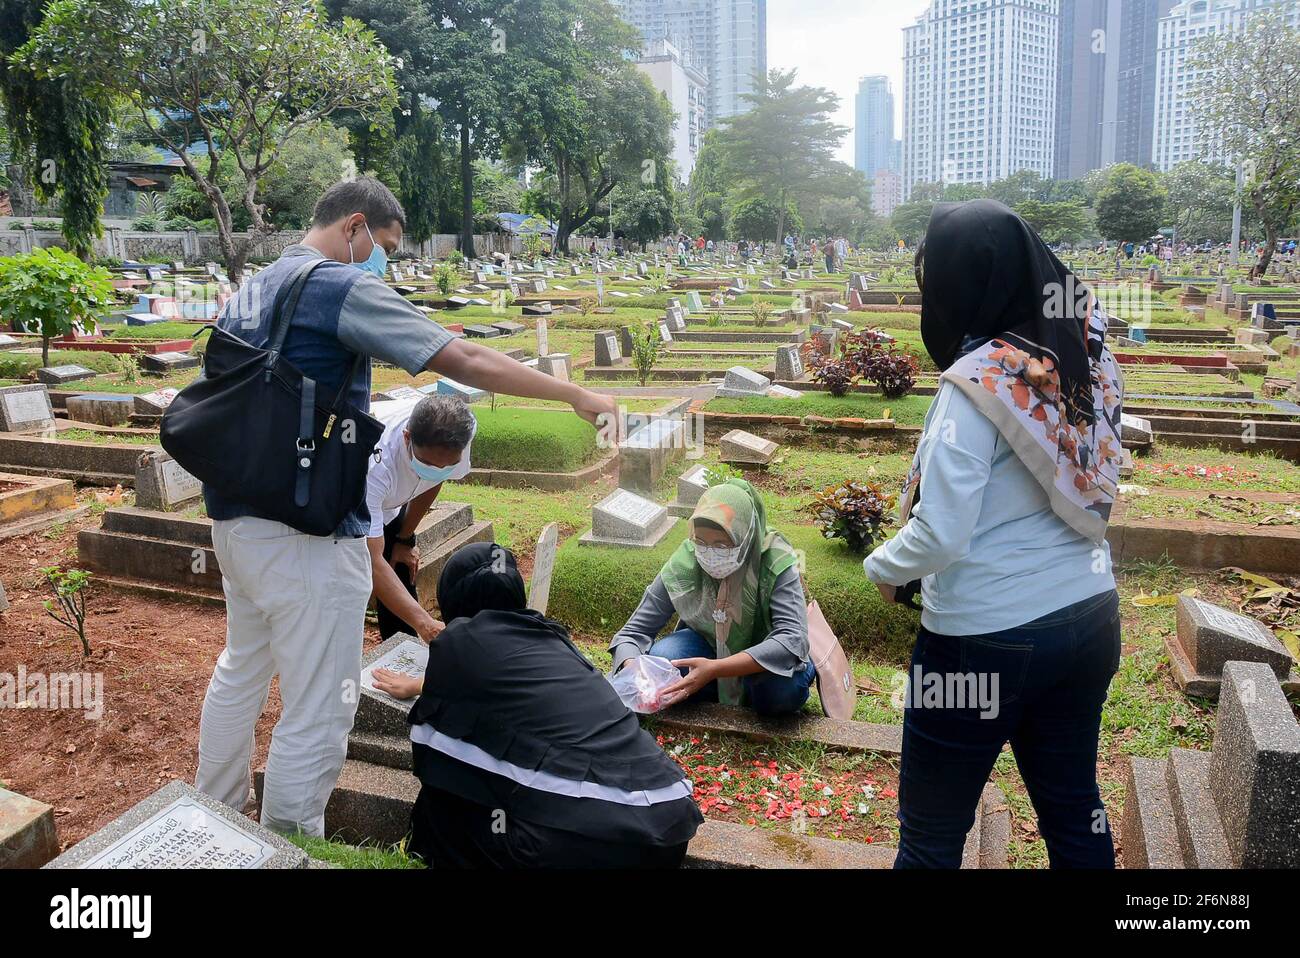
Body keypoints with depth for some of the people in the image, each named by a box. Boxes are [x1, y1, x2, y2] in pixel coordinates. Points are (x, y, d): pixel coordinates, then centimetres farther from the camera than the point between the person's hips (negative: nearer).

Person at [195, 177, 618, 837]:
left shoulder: (248, 292, 14)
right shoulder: (345, 287, -12)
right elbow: (467, 361, -18)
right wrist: (576, 395, -11)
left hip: (233, 518, 10)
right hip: (305, 535, -10)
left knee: (241, 670, 26)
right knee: (316, 719, 1)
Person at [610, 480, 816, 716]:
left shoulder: (775, 562, -30)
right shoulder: (682, 565, -22)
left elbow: (793, 639, -39)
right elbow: (633, 632, -17)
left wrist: (715, 669, -50)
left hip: (765, 657, -2)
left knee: (784, 688, -36)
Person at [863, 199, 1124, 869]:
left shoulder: (977, 383, -20)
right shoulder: (1082, 361, 0)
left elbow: (939, 535, -22)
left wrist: (882, 567, -4)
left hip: (988, 639, -7)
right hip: (1089, 617, 7)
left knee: (931, 834, 11)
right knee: (1074, 810, 23)